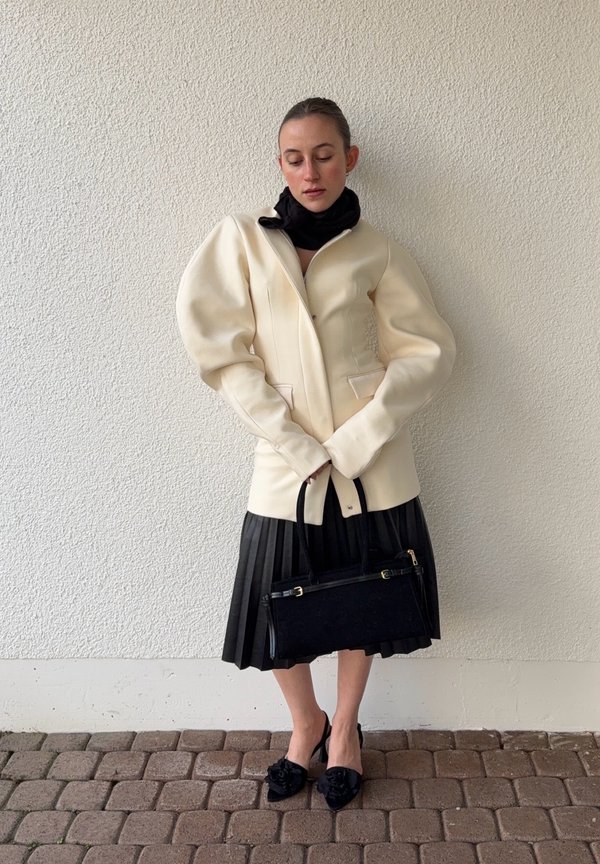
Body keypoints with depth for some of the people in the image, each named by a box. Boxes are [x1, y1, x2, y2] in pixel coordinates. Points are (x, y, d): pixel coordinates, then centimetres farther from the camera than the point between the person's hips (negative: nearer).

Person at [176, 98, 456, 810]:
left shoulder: (375, 252, 1)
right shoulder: (240, 239, -1)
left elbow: (427, 351, -2)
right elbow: (221, 350, -7)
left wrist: (353, 442, -12)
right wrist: (296, 444, -12)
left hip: (371, 465, 1)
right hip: (285, 466, 0)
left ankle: (344, 730, 38)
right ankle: (306, 726, 36)